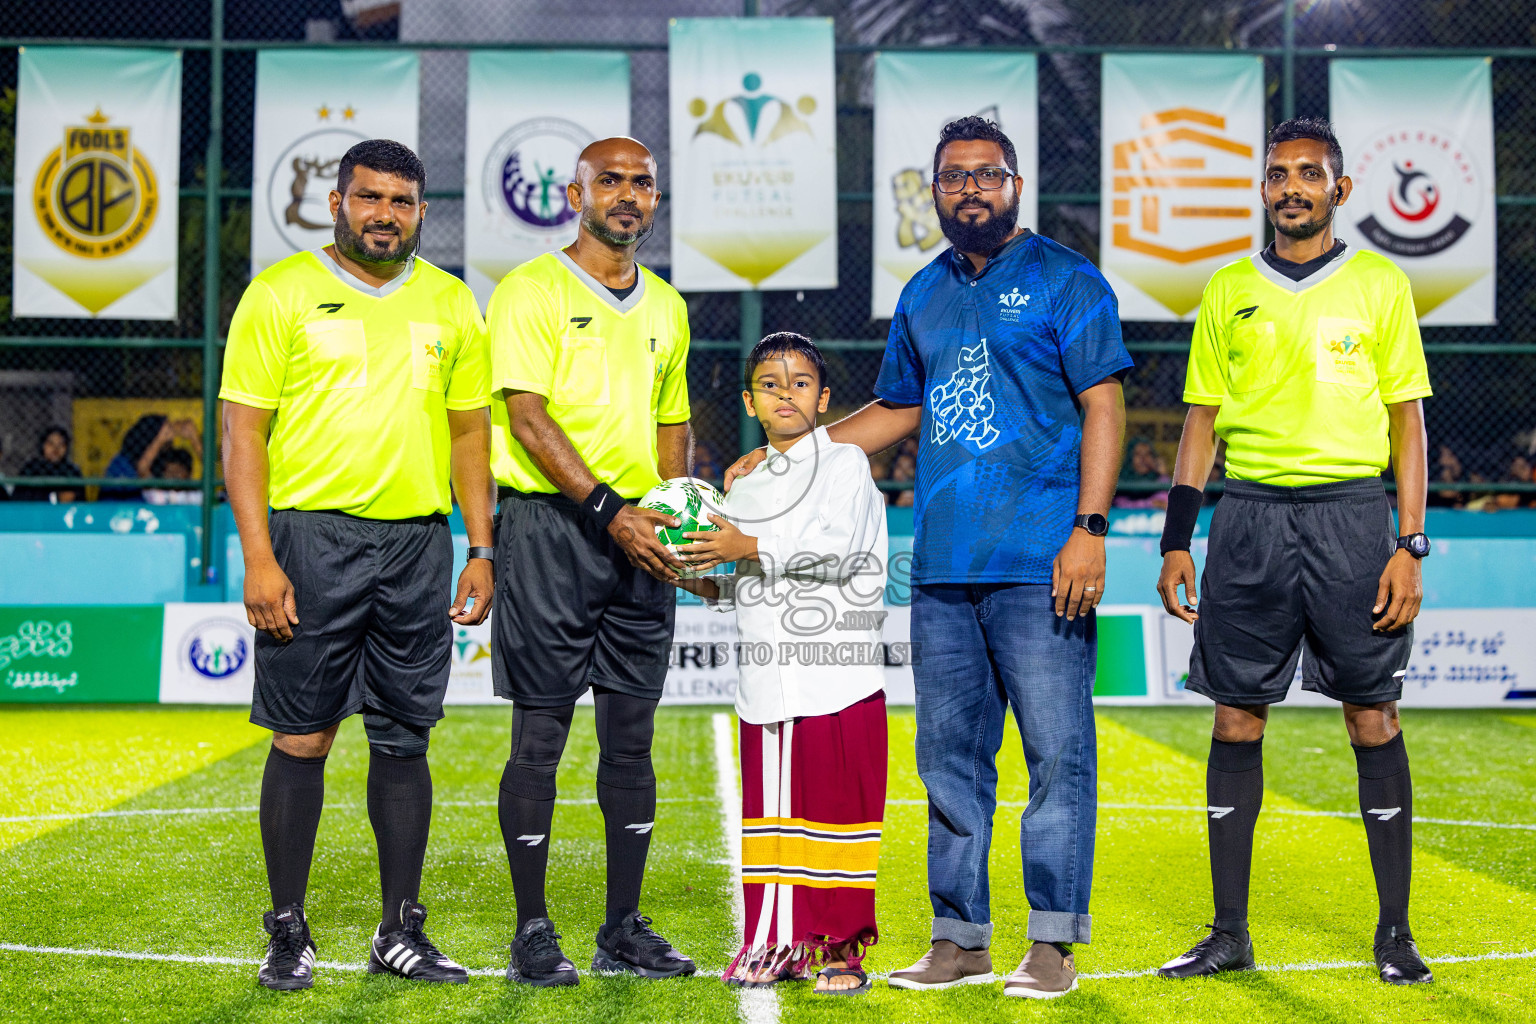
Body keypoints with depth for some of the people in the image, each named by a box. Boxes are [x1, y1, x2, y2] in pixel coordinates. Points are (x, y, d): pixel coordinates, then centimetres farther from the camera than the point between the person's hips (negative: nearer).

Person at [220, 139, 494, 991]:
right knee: (302, 739, 0)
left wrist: (481, 552, 8)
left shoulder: (450, 304, 12)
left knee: (404, 738, 7)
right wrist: (259, 558, -12)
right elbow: (242, 432, -3)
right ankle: (287, 933, 12)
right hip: (313, 537, -3)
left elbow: (470, 432, 15)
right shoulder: (281, 292, 0)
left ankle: (401, 933, 16)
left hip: (419, 542, 3)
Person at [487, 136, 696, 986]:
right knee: (540, 734, -2)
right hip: (549, 526, -5)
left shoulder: (665, 307, 17)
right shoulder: (530, 292, -3)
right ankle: (532, 932, 7)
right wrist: (609, 510, -20)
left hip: (637, 536, 6)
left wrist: (676, 521, 7)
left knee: (633, 735, 6)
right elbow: (528, 417, -12)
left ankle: (625, 929, 15)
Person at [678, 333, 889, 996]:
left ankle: (842, 946, 5)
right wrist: (710, 587, 7)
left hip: (839, 679, -5)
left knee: (839, 804, -3)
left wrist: (750, 549, -14)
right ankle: (779, 943, 13)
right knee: (769, 808, 5)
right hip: (767, 683, 5)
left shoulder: (846, 463, 1)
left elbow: (836, 549, -14)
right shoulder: (745, 491, 19)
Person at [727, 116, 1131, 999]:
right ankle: (960, 937, 17)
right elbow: (898, 410, 26)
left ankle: (1053, 941, 5)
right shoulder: (924, 296, 17)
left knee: (1058, 751, -4)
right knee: (951, 756, 8)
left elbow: (1104, 409, -5)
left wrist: (1090, 528, -14)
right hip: (943, 564, 6)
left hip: (1039, 562, -6)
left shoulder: (1065, 281, 1)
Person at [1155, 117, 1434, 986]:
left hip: (1350, 511, -2)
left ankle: (1396, 932, 10)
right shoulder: (1229, 292, 11)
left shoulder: (1381, 286, 5)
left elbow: (1407, 422, 4)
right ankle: (1231, 933, 10)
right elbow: (1202, 421, 13)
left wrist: (1410, 546, -4)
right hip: (1249, 515, 2)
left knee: (1374, 718, -1)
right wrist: (1176, 539, 5)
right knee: (1236, 721, 2)